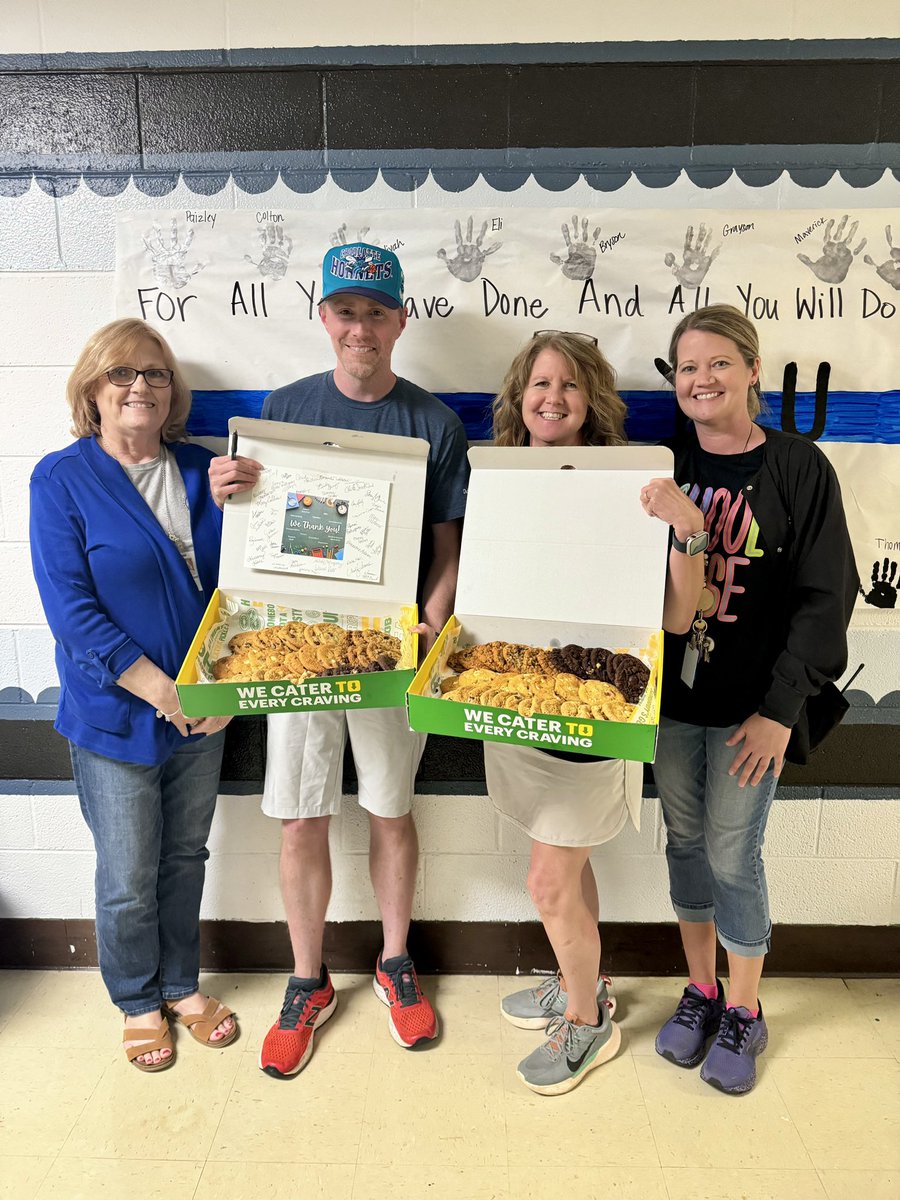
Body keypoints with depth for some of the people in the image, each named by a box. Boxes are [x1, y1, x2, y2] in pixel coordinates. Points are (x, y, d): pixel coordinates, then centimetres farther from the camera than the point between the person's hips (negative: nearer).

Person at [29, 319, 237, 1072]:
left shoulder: (203, 472, 3)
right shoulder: (61, 479, -8)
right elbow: (69, 607, -14)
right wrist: (161, 690, -18)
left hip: (204, 713, 4)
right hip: (115, 717, -3)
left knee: (186, 859, 19)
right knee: (129, 879, 10)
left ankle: (183, 983, 41)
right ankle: (139, 1002, 36)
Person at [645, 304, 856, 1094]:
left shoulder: (798, 468, -6)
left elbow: (825, 597, -8)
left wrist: (781, 709, -12)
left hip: (748, 703, -3)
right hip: (671, 695, 4)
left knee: (733, 856, 4)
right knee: (685, 842, 14)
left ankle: (744, 1014, 28)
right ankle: (700, 992, 35)